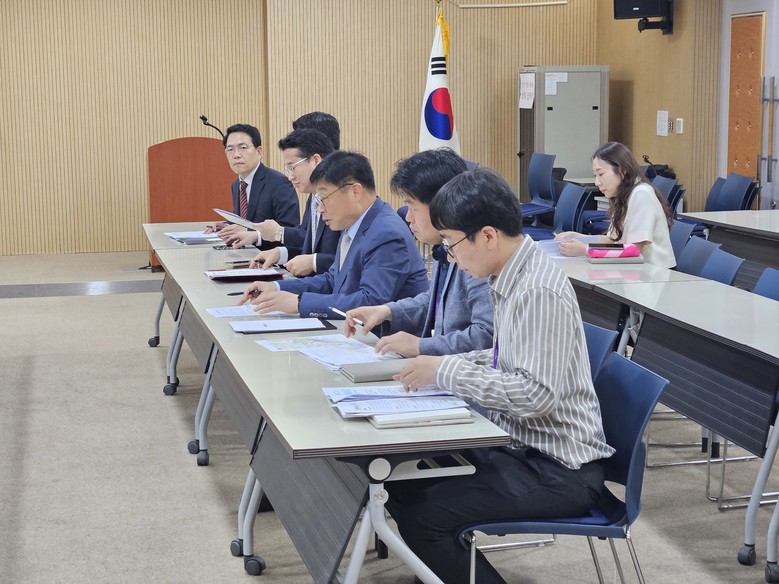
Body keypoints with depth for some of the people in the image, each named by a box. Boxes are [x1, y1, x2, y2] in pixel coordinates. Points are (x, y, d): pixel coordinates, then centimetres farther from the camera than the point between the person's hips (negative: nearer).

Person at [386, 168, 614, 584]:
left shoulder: (539, 292, -23)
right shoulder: (511, 277, 4)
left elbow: (536, 394, -27)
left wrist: (446, 371, -20)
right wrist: (436, 362, 3)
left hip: (557, 471, -9)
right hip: (521, 445, 9)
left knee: (422, 514, -15)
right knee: (403, 481, 5)